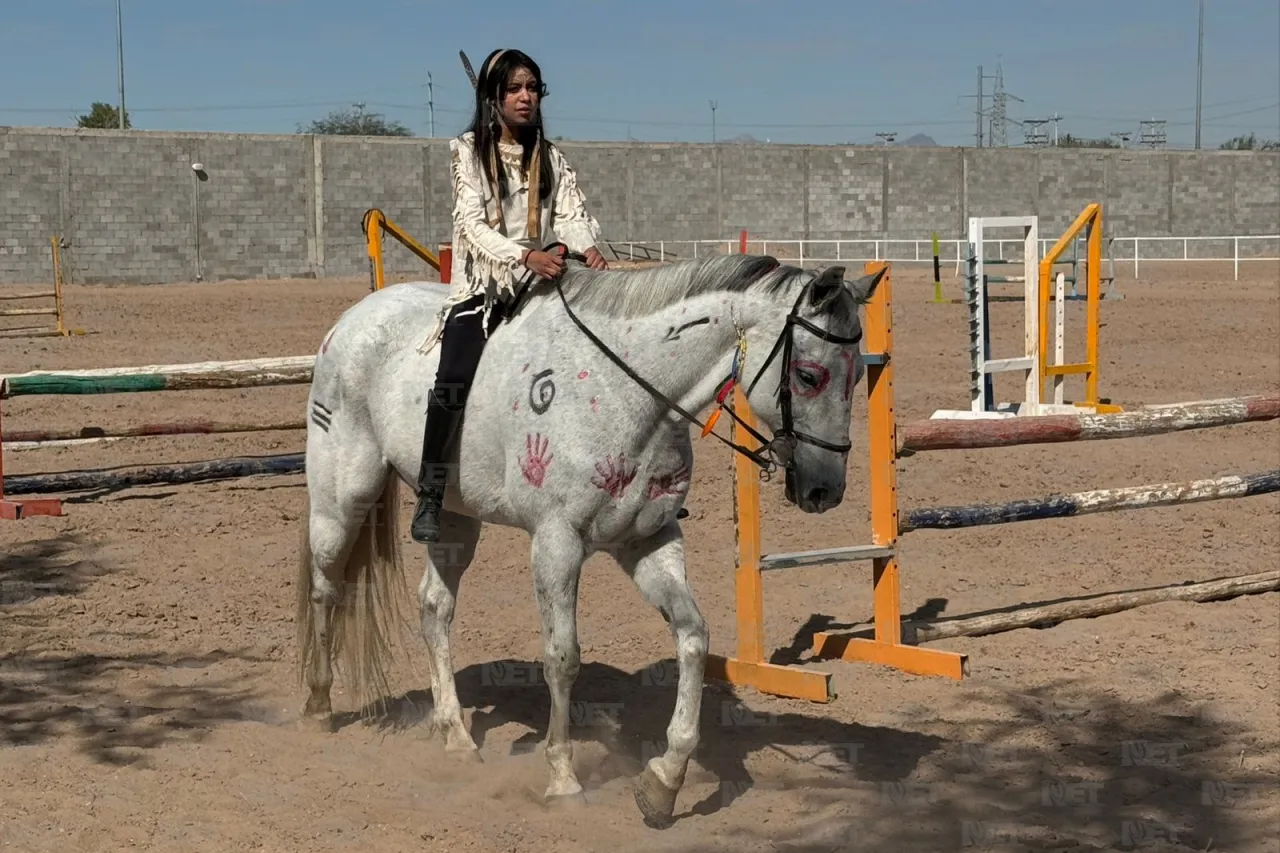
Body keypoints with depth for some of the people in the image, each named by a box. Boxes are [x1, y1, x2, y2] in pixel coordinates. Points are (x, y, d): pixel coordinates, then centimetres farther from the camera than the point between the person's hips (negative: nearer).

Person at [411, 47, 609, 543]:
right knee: (455, 378, -25)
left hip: (542, 286, 4)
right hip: (482, 287, -4)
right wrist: (526, 256, -27)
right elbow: (473, 224, -10)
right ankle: (430, 494, -17)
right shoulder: (468, 152, 2)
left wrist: (588, 248, -21)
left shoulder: (551, 159, 15)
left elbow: (573, 213, 2)